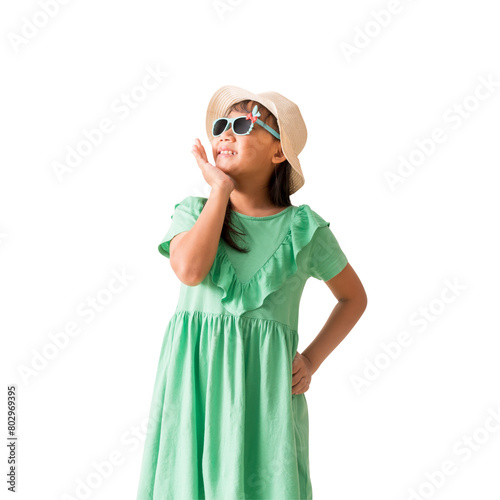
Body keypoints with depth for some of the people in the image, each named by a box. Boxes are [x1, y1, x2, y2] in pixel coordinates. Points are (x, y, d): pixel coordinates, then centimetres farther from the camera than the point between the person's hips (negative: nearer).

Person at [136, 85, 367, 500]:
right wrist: (221, 189, -8)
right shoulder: (193, 211, 5)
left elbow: (354, 298, 14)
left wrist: (311, 361, 2)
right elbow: (190, 270, -17)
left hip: (263, 385, -1)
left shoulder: (303, 228, 2)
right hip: (194, 380, 1)